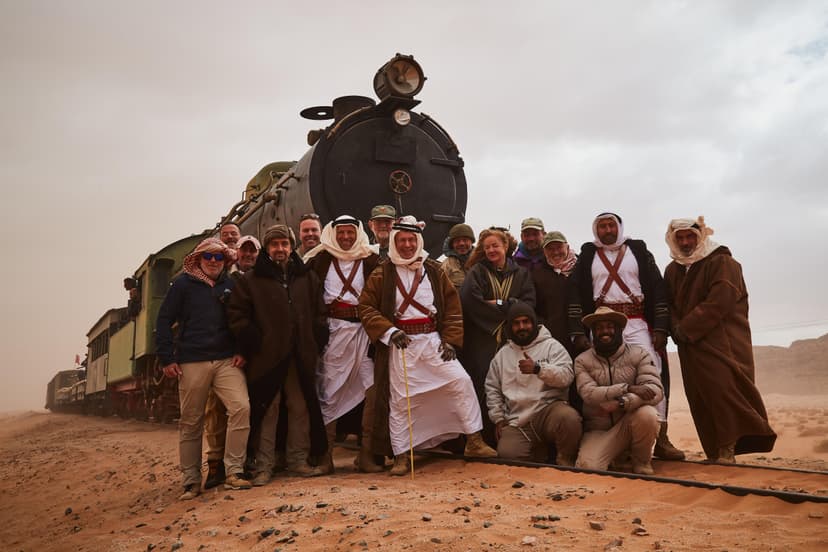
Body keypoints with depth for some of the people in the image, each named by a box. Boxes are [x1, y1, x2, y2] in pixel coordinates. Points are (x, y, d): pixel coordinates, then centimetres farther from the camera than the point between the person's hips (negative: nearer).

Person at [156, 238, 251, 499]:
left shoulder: (231, 285, 10)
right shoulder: (183, 283, 4)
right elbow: (164, 321, 3)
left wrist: (242, 351, 3)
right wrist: (166, 358, -3)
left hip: (227, 360, 2)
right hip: (191, 362, -1)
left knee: (241, 407, -17)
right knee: (190, 422, 4)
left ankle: (233, 472, -8)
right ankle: (191, 481, 17)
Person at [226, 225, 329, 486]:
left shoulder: (308, 278, 12)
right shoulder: (251, 279, 2)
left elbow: (320, 314, 14)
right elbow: (236, 314, 0)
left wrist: (315, 344, 4)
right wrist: (253, 343, -8)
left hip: (301, 357, 3)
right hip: (267, 357, -3)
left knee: (301, 408, 8)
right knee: (267, 411, 1)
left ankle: (298, 460, 21)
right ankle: (264, 466, 10)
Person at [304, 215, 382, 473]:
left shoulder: (370, 260, 6)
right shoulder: (321, 259, 6)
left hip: (362, 330, 1)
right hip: (332, 330, 0)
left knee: (374, 388, -8)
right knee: (328, 391, 4)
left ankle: (367, 453, 3)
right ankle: (325, 454, 14)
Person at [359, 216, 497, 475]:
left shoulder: (434, 271, 7)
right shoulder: (382, 274, 1)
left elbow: (452, 306, 9)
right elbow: (366, 308, -2)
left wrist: (451, 340, 0)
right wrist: (389, 331, -14)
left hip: (433, 340, 2)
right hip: (399, 344, -2)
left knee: (461, 381, -9)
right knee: (399, 399, 2)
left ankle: (474, 441, 4)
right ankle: (400, 456, 14)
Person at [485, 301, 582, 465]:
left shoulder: (551, 345, 4)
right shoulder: (502, 354, 16)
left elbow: (567, 376, -11)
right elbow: (492, 389, 19)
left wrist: (538, 368, -25)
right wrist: (498, 418, 8)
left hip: (549, 409, -3)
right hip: (517, 421, 3)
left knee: (569, 418, -35)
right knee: (507, 456, -19)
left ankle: (565, 463, -7)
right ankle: (538, 449, 13)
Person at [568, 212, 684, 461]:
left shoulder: (639, 251, 12)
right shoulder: (587, 256, 12)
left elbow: (658, 289, 6)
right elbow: (575, 295, 4)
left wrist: (660, 328, -3)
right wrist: (578, 333, -5)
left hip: (637, 324, 0)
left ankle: (661, 438, -4)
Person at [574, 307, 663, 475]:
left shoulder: (638, 354, -2)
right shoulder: (582, 361, -1)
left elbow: (656, 390, -16)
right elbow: (589, 394, -17)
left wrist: (621, 403, -31)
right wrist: (628, 388, -27)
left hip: (630, 425, 1)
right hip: (598, 431, -1)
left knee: (647, 414, -32)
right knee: (588, 467, -27)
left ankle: (641, 462, -3)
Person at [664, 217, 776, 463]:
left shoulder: (721, 262, -3)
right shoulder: (672, 270, 17)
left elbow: (719, 303, -14)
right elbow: (670, 304, 13)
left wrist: (685, 329, -14)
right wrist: (676, 329, -8)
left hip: (723, 345, -5)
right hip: (690, 347, 6)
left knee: (725, 388, -16)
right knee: (701, 400, 2)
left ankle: (728, 447, -10)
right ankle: (718, 451, 8)